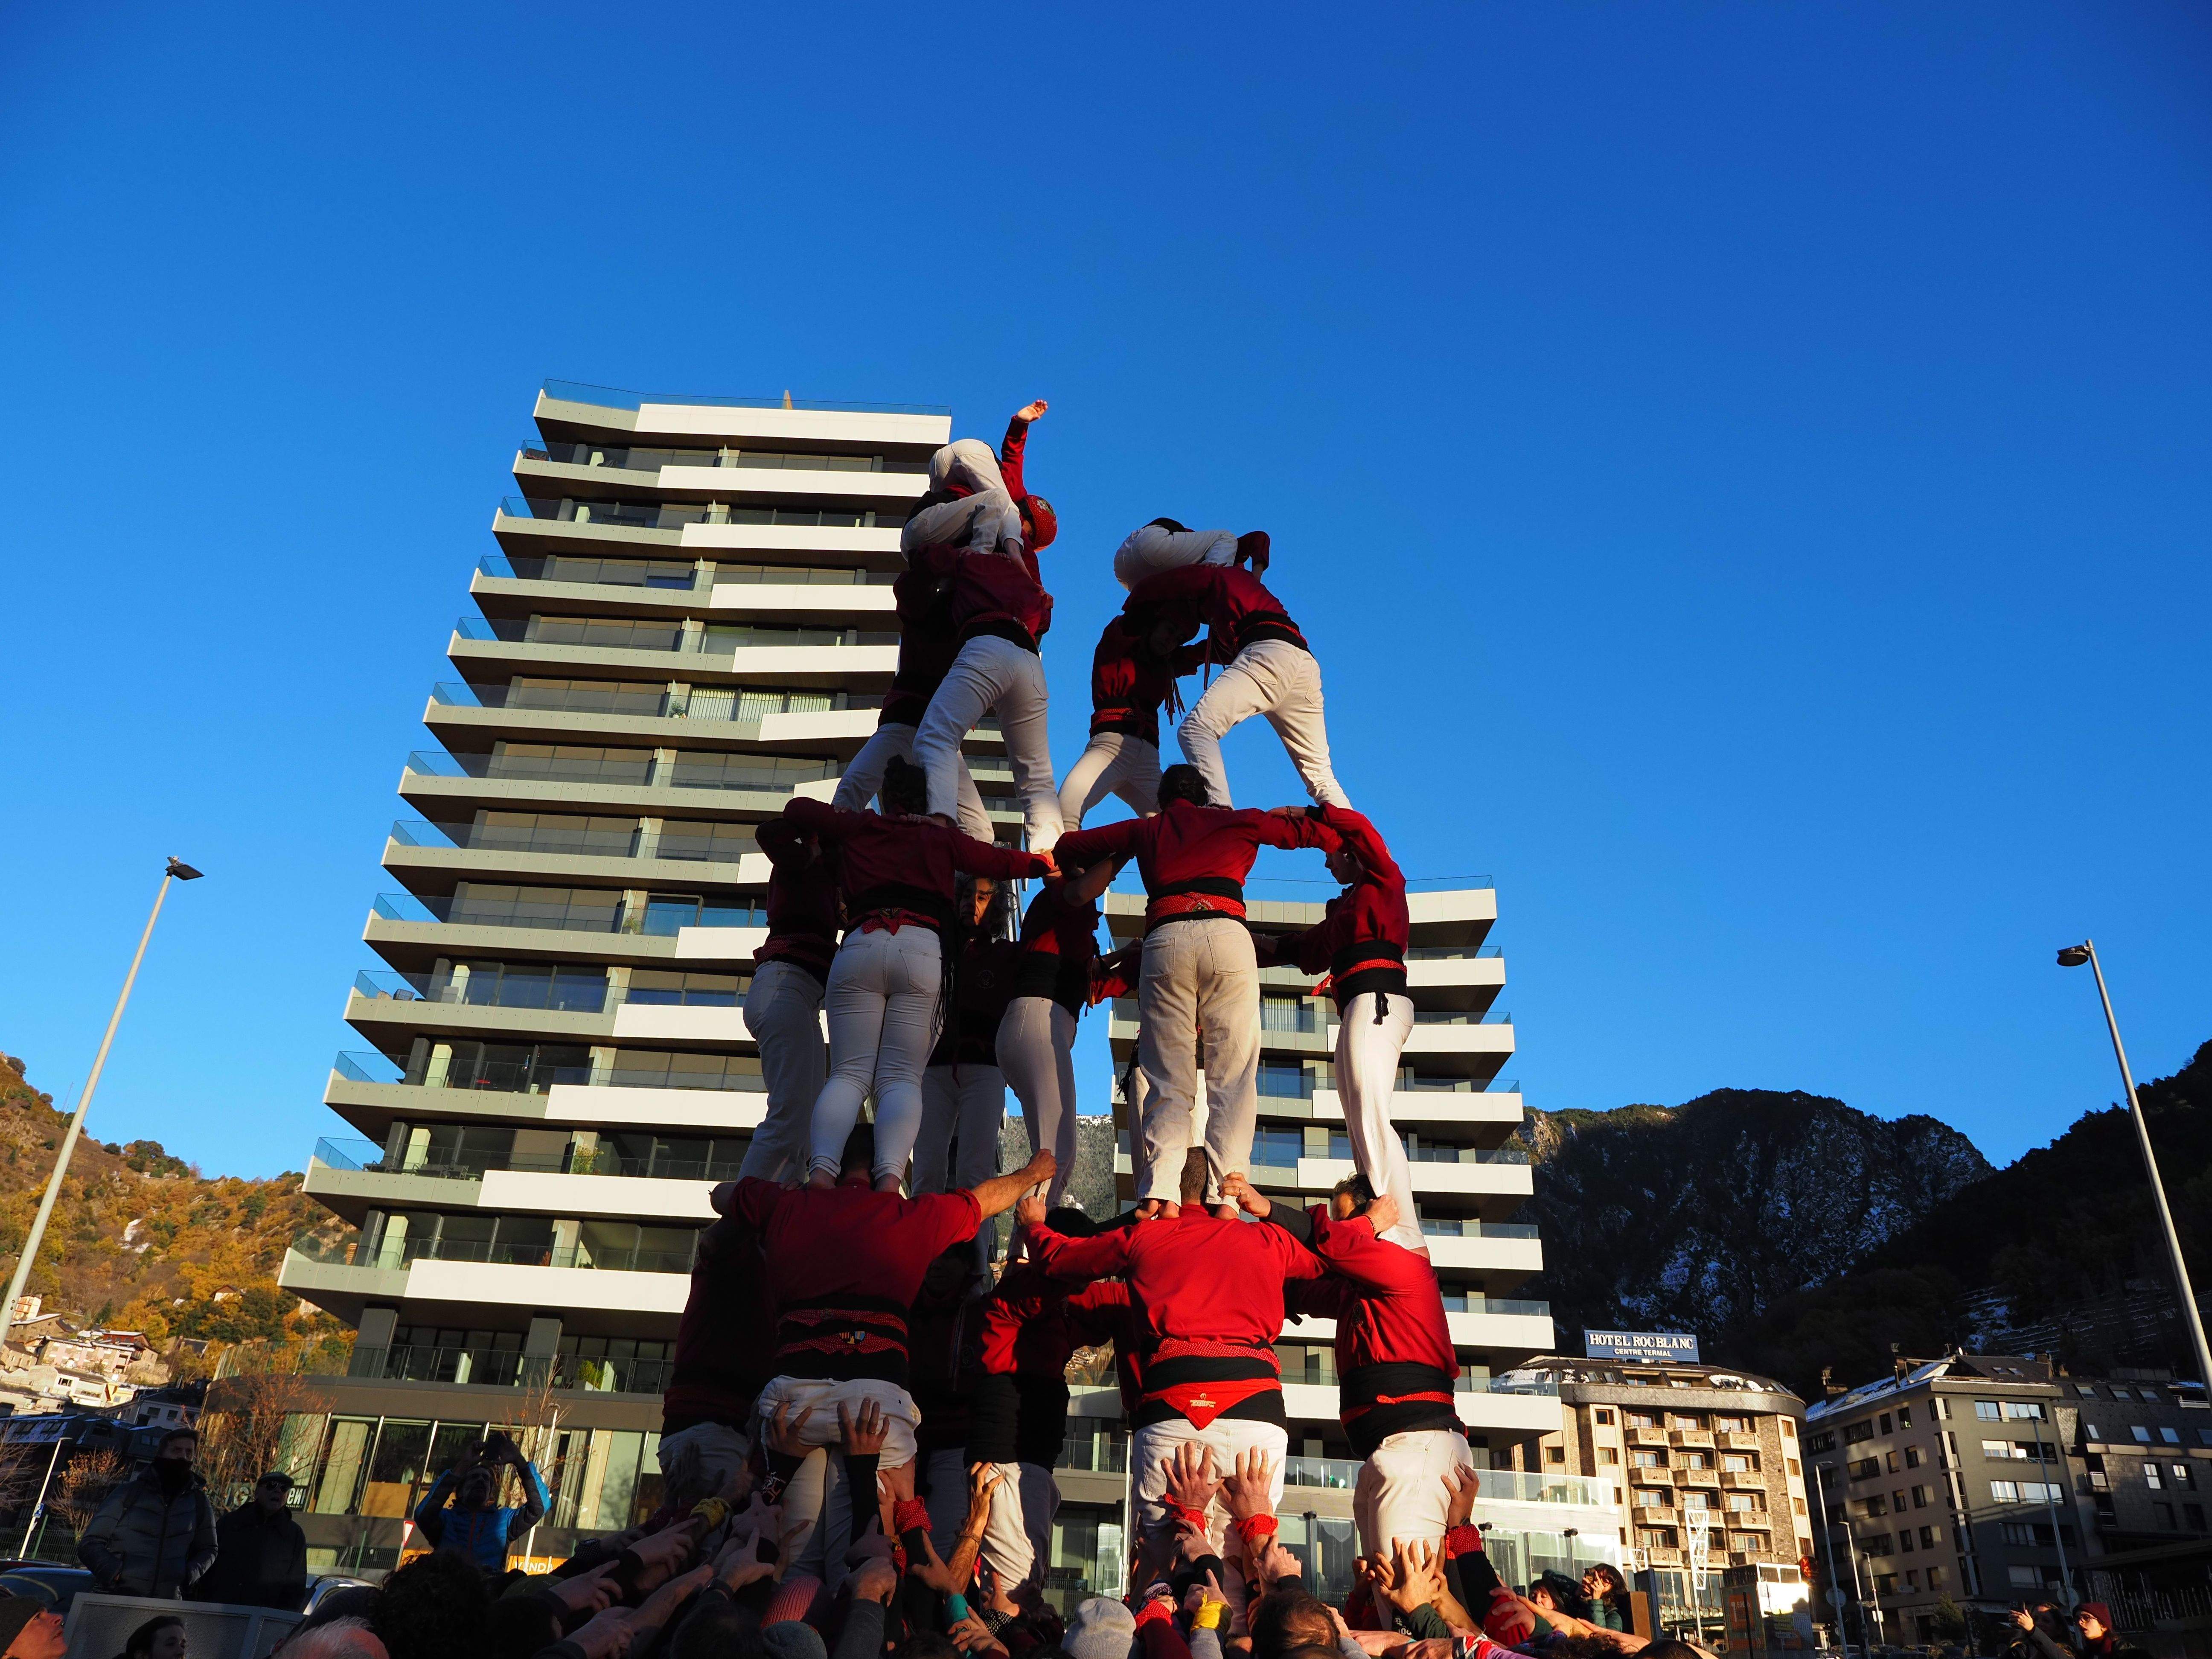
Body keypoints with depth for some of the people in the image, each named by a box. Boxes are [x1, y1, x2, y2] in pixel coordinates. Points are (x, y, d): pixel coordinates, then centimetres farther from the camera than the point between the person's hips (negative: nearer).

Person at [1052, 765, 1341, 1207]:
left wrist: (1087, 871, 46)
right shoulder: (1239, 822, 24)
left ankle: (1158, 1193, -16)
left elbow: (1069, 846, 29)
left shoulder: (1145, 830, 26)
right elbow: (1316, 832, 29)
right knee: (1233, 1079, -2)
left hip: (1164, 939, 1)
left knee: (1168, 1084, 1)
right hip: (1226, 934, -1)